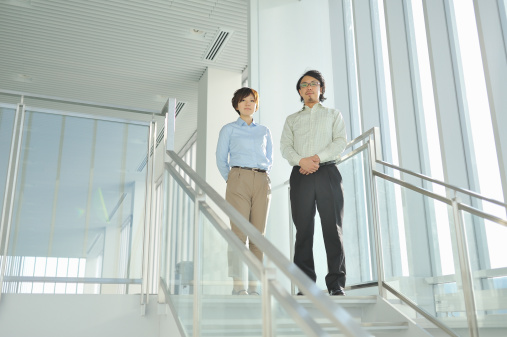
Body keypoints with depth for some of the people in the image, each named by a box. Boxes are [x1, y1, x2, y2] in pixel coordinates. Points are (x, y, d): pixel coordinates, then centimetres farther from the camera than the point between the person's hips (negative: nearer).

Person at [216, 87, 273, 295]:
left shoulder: (264, 131, 19)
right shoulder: (228, 129, 12)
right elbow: (221, 159, 11)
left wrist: (261, 176, 12)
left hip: (262, 182, 3)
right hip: (239, 180, -3)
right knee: (239, 232, -10)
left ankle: (253, 286, 2)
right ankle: (238, 285, -7)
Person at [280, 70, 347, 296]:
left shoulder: (334, 115, 19)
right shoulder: (292, 119, 22)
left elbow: (341, 141, 3)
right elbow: (285, 146, 8)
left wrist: (318, 158, -13)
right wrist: (302, 160, -13)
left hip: (327, 173, -1)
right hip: (300, 175, 1)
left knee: (333, 227, -7)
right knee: (303, 229, -2)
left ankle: (336, 284, -4)